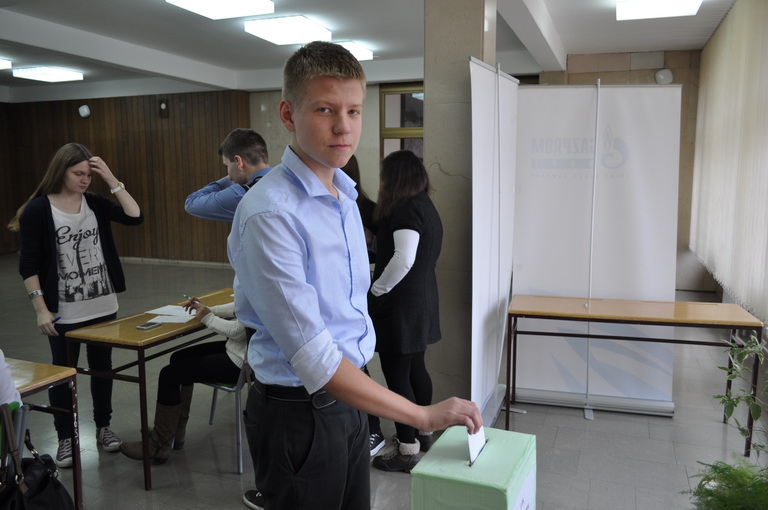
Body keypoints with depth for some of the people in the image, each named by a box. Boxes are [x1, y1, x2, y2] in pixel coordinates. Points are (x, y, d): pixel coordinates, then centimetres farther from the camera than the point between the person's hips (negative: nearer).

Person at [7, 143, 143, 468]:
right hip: (63, 312, -4)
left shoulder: (94, 203, 3)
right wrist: (41, 309, -14)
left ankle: (103, 427, 32)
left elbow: (135, 218, -8)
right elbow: (28, 265, -10)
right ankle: (65, 438, 26)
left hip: (104, 306, 4)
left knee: (102, 367, 15)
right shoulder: (38, 209, -9)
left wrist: (112, 180, -12)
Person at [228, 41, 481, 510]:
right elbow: (313, 357, -26)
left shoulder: (346, 195, 4)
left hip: (350, 396, 7)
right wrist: (424, 415, -23)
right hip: (300, 411, -7)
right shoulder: (270, 213, -23)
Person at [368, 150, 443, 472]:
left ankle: (407, 450, 8)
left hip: (400, 307, -10)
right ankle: (422, 432, 34)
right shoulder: (426, 206, 13)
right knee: (416, 369, 20)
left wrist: (376, 289, -14)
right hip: (422, 303, 10)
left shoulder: (407, 209, -17)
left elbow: (404, 259, -27)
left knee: (397, 376, -1)